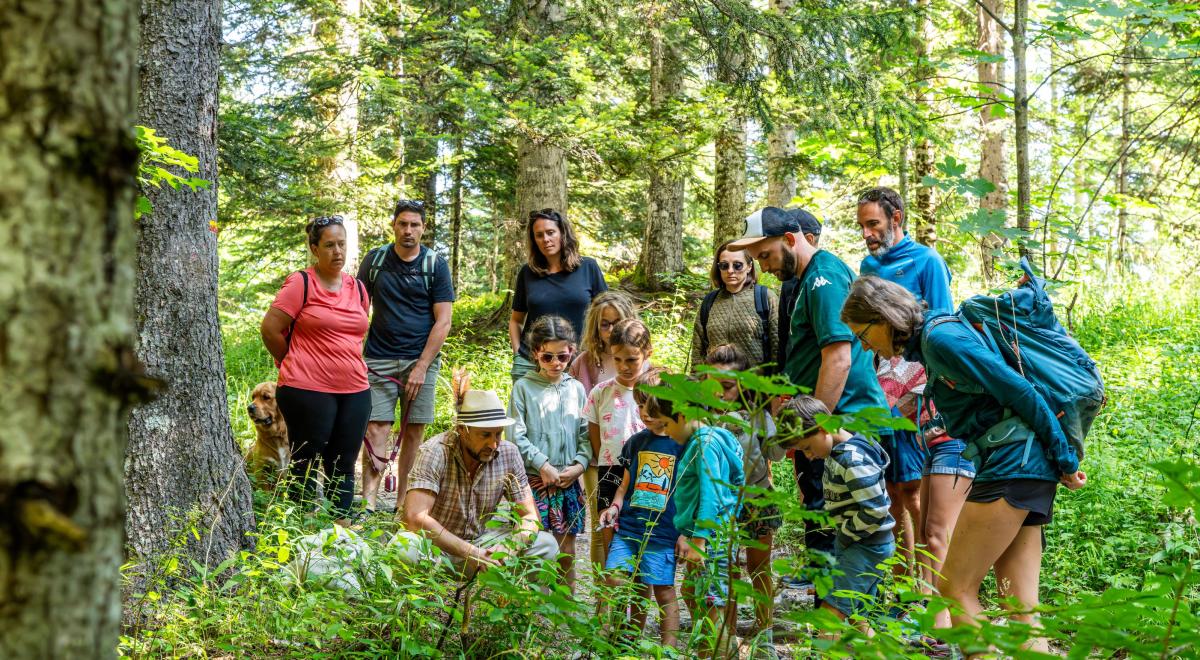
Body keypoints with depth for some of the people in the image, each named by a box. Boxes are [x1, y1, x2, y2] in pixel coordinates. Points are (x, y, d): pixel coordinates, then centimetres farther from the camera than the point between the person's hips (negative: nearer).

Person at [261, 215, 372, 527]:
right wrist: (296, 367, 4)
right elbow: (270, 329, -6)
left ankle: (342, 524, 17)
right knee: (306, 464, 2)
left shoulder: (358, 288, 13)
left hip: (354, 390, 6)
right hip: (308, 391, -6)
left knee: (343, 464, 10)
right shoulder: (301, 283, -6)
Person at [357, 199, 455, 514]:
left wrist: (421, 367, -9)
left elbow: (443, 321, -3)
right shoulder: (375, 260, 6)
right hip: (380, 359, 0)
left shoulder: (436, 265, 1)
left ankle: (403, 503, 10)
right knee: (376, 429, -9)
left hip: (421, 359, 0)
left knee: (413, 431, 2)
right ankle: (369, 503, -12)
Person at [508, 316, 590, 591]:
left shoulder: (576, 389, 9)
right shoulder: (524, 387, -1)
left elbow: (587, 434, 9)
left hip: (569, 482, 3)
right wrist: (543, 466, -13)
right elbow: (516, 436, -6)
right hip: (533, 480, -3)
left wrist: (579, 465, -7)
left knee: (566, 555, 8)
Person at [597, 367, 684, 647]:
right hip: (628, 527, 5)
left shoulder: (683, 443, -5)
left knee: (663, 590, 1)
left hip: (663, 531, -5)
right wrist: (615, 506, 3)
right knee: (614, 580, -3)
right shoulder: (636, 442, 10)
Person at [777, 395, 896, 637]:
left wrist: (846, 534, -13)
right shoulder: (836, 452, 9)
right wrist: (843, 535, 10)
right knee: (855, 617, 14)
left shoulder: (853, 459, -21)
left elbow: (875, 510, -24)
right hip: (852, 543, 10)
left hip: (867, 546, -10)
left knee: (831, 613, -14)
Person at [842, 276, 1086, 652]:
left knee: (954, 588, -5)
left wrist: (1065, 462, -10)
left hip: (1012, 465, -10)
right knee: (1019, 608, 5)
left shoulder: (941, 337, -12)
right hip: (1024, 469, 10)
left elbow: (1022, 393, -15)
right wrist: (1060, 464, 20)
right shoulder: (929, 341, 17)